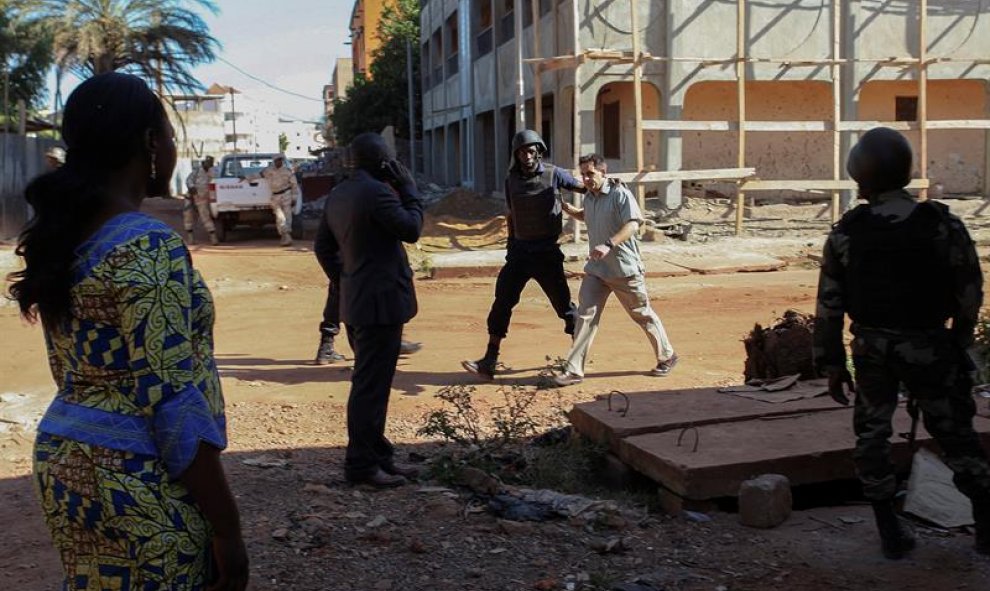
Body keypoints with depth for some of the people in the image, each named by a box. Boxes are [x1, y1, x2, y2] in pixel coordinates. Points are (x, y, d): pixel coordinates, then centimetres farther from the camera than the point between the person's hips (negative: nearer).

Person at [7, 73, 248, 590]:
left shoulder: (65, 235, 6)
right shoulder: (148, 245, -20)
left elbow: (72, 369, 12)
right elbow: (172, 402, -22)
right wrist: (226, 527, -16)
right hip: (137, 483, -9)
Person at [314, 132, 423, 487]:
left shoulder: (338, 194, 13)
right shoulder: (377, 192, -16)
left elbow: (322, 246, 17)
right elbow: (411, 229, -12)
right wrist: (408, 188, -3)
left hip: (355, 302, 10)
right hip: (381, 302, -10)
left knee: (370, 383, 16)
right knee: (371, 386, -4)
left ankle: (377, 455, 25)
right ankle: (361, 465, 2)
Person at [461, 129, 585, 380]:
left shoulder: (553, 174, -5)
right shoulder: (511, 180, 7)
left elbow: (584, 187, 2)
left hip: (547, 253, -4)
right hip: (520, 252, 4)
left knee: (563, 303, 3)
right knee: (502, 303, -2)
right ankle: (489, 362, 0)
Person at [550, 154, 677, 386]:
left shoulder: (620, 194, -15)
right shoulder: (590, 198, 9)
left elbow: (633, 225, -28)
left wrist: (609, 244, -42)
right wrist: (570, 210, 13)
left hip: (624, 269, -6)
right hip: (596, 269, 6)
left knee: (643, 315, 9)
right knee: (586, 315, -4)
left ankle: (667, 357, 30)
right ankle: (573, 369, -2)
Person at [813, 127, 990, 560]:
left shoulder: (846, 233, -9)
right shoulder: (943, 226, -12)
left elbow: (829, 305, -5)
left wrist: (832, 364, 4)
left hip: (872, 349, 1)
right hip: (928, 348, 0)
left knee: (871, 435, 13)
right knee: (954, 433, 14)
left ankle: (891, 532, 15)